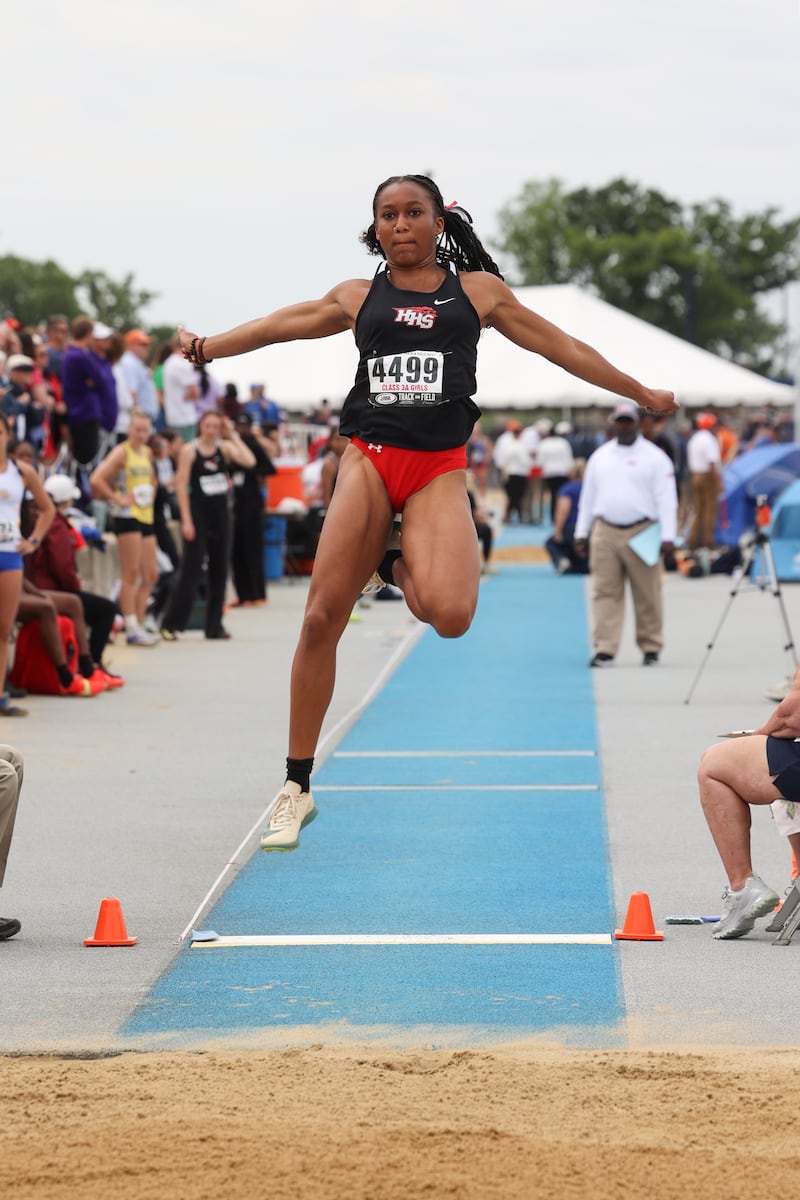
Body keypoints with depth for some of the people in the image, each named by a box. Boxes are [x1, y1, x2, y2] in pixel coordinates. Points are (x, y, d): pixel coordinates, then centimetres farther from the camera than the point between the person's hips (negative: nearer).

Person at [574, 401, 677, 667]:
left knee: (647, 595, 0)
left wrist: (667, 536, -11)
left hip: (641, 533, -3)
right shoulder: (600, 457, 15)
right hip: (605, 533, 3)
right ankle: (605, 649, -4)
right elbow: (588, 496, 18)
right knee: (605, 593, -3)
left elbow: (666, 499, -3)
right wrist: (581, 532, 13)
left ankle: (650, 648, 11)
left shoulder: (654, 457, 1)